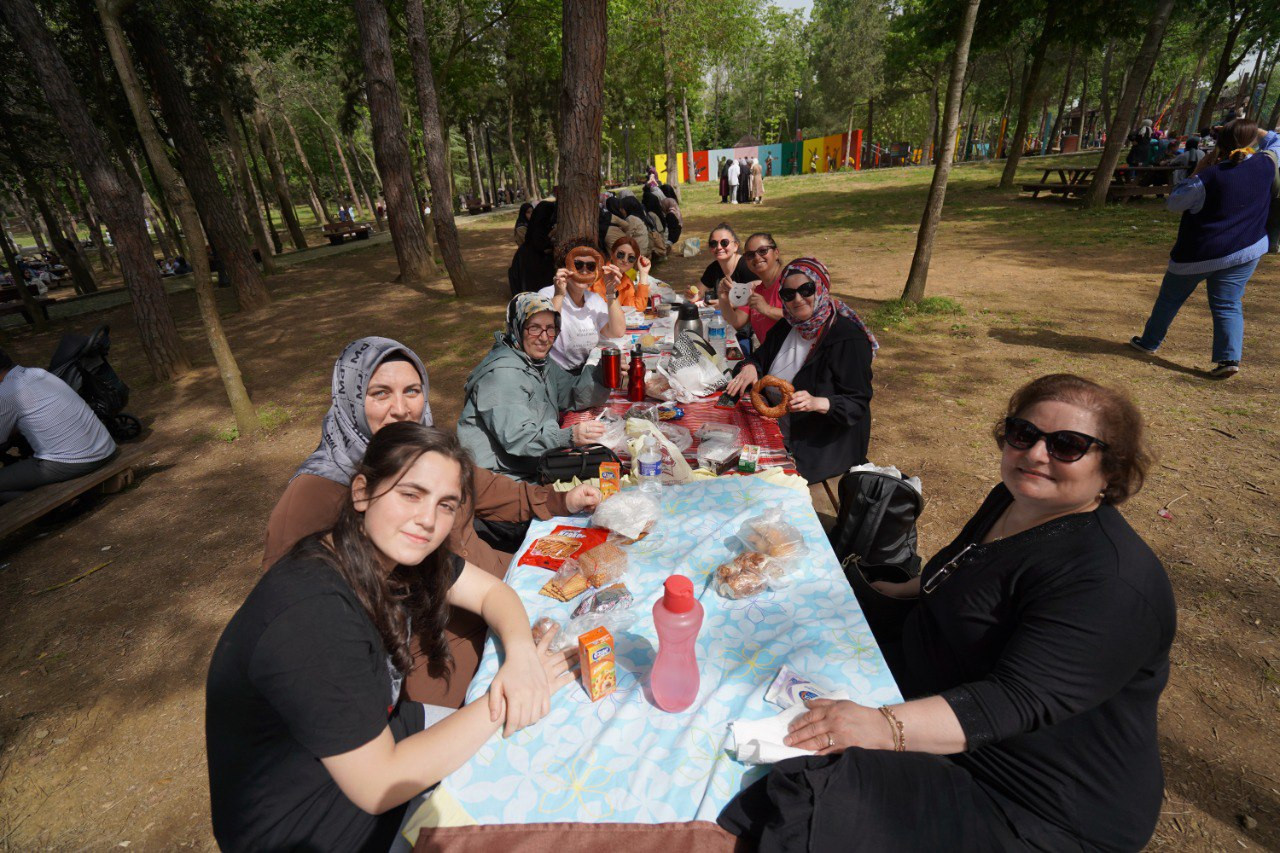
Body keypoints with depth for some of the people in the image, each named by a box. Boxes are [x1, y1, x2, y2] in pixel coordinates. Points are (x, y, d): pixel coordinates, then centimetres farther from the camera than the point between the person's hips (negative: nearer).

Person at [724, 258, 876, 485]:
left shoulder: (849, 338, -18)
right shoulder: (786, 328, 4)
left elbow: (858, 404, -18)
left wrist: (817, 403, -37)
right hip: (780, 435, 7)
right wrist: (750, 367, -13)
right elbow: (759, 357, 13)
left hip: (824, 447, -7)